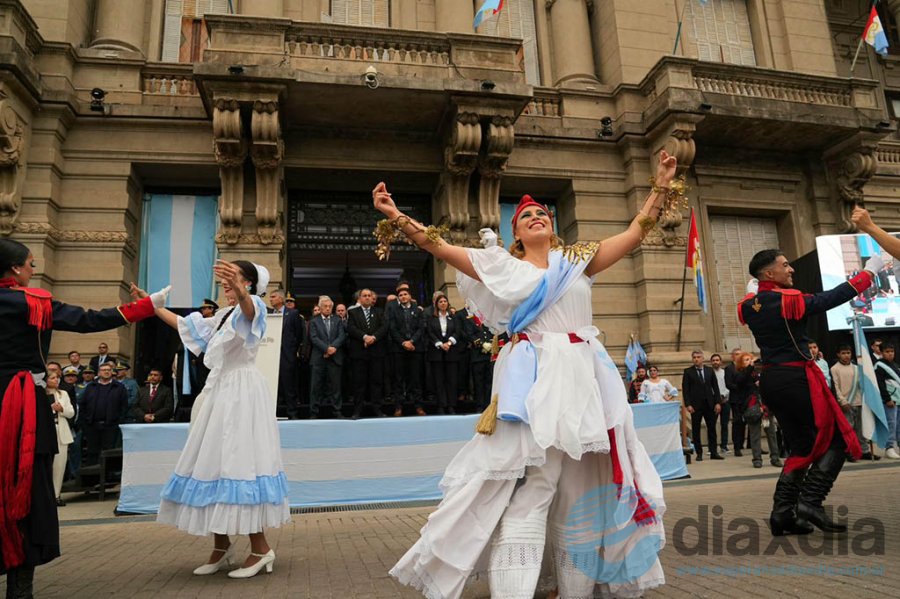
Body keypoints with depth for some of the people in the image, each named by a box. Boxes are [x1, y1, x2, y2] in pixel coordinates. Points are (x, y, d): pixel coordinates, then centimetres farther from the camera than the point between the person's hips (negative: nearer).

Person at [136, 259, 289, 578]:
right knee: (215, 462, 8)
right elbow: (184, 324, 26)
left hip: (242, 393, -9)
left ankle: (260, 548, -1)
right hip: (220, 391, 9)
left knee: (240, 461, -10)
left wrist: (238, 291, -53)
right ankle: (221, 545, 19)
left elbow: (248, 308, -32)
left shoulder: (252, 306, -6)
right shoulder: (223, 315, 21)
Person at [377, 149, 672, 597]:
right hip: (532, 382, -3)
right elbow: (441, 248, 2)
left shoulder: (579, 260, 16)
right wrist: (396, 217, -5)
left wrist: (660, 187, 11)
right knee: (526, 493, -7)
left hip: (583, 378, 4)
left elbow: (635, 233, 15)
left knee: (582, 491, 10)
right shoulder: (505, 266, 9)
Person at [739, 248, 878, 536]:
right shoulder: (789, 300, -14)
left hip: (770, 380, 8)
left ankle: (782, 512, 10)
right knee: (838, 440, 4)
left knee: (802, 446, 15)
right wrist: (869, 272, 1)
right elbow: (833, 297, -10)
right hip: (796, 378, -7)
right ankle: (811, 501, -8)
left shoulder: (748, 306, 4)